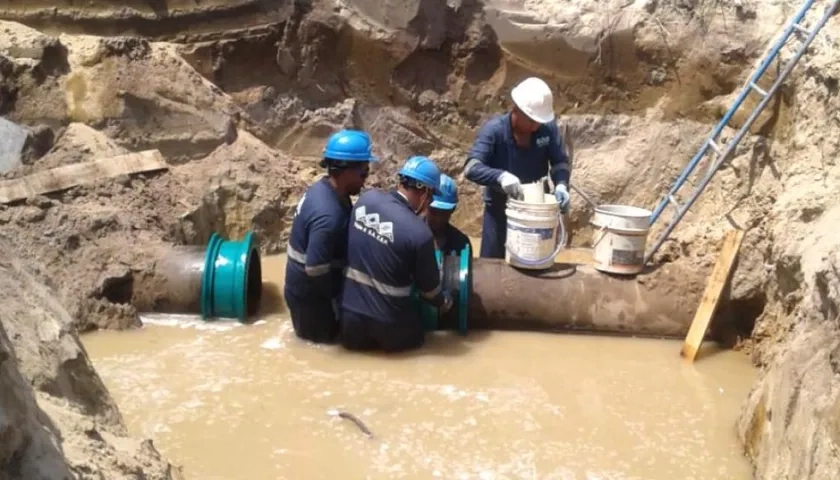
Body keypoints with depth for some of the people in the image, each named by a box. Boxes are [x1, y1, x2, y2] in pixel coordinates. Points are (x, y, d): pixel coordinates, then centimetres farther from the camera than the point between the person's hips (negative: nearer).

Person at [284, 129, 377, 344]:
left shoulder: (323, 188, -2)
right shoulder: (328, 215, -34)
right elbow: (316, 269, -31)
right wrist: (337, 299, -15)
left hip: (305, 287, 9)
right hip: (309, 293, -9)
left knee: (323, 335, 25)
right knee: (323, 339, 13)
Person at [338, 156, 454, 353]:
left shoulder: (366, 199, -8)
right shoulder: (419, 233, -21)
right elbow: (428, 285, -6)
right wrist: (444, 302, 17)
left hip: (350, 311, 4)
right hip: (388, 322, -4)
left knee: (355, 343, 34)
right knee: (414, 341, 28)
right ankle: (388, 341, 11)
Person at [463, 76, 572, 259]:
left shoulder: (548, 128, -10)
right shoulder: (494, 129, -20)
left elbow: (560, 162, -2)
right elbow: (471, 168, -27)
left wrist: (561, 184, -24)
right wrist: (501, 176, -45)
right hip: (499, 210, -3)